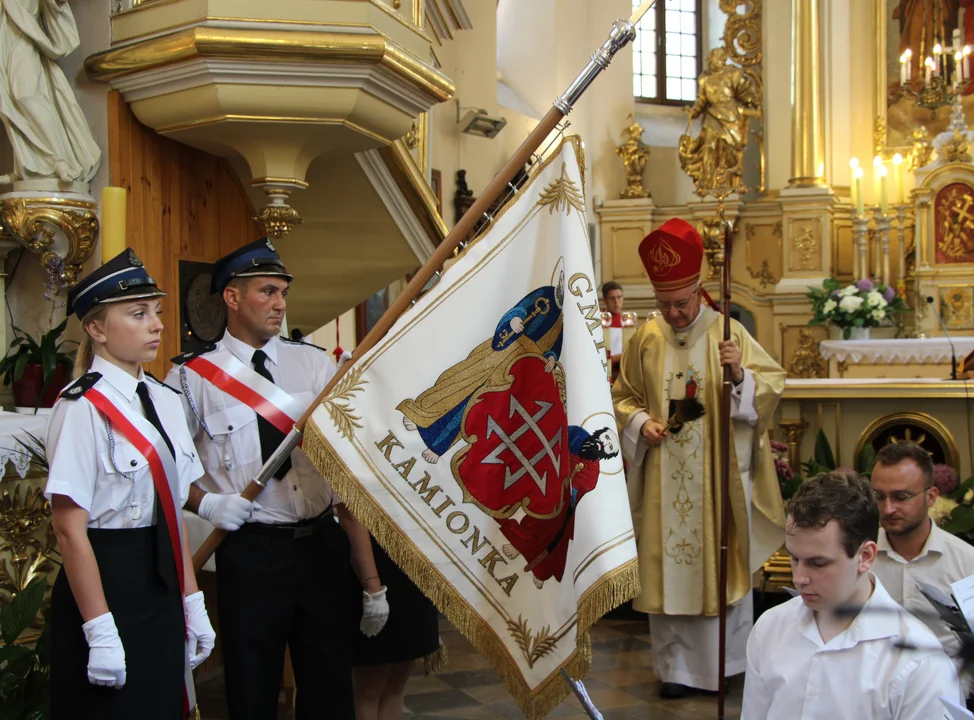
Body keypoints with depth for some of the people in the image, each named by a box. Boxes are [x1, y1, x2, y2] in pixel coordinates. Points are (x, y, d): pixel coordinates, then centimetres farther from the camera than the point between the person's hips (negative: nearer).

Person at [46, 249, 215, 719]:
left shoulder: (165, 401, 7)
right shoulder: (82, 408, -15)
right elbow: (70, 530, -18)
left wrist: (192, 601, 10)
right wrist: (100, 632, -18)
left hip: (162, 587, 7)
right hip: (106, 586, -7)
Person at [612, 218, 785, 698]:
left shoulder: (728, 333, -3)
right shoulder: (646, 340, 4)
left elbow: (773, 385, -5)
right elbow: (623, 395, 13)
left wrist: (741, 375, -25)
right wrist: (640, 422, -6)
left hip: (719, 475, -2)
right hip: (665, 477, 2)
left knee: (720, 563, 5)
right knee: (668, 566, 4)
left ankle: (724, 663, 21)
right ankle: (677, 666, 16)